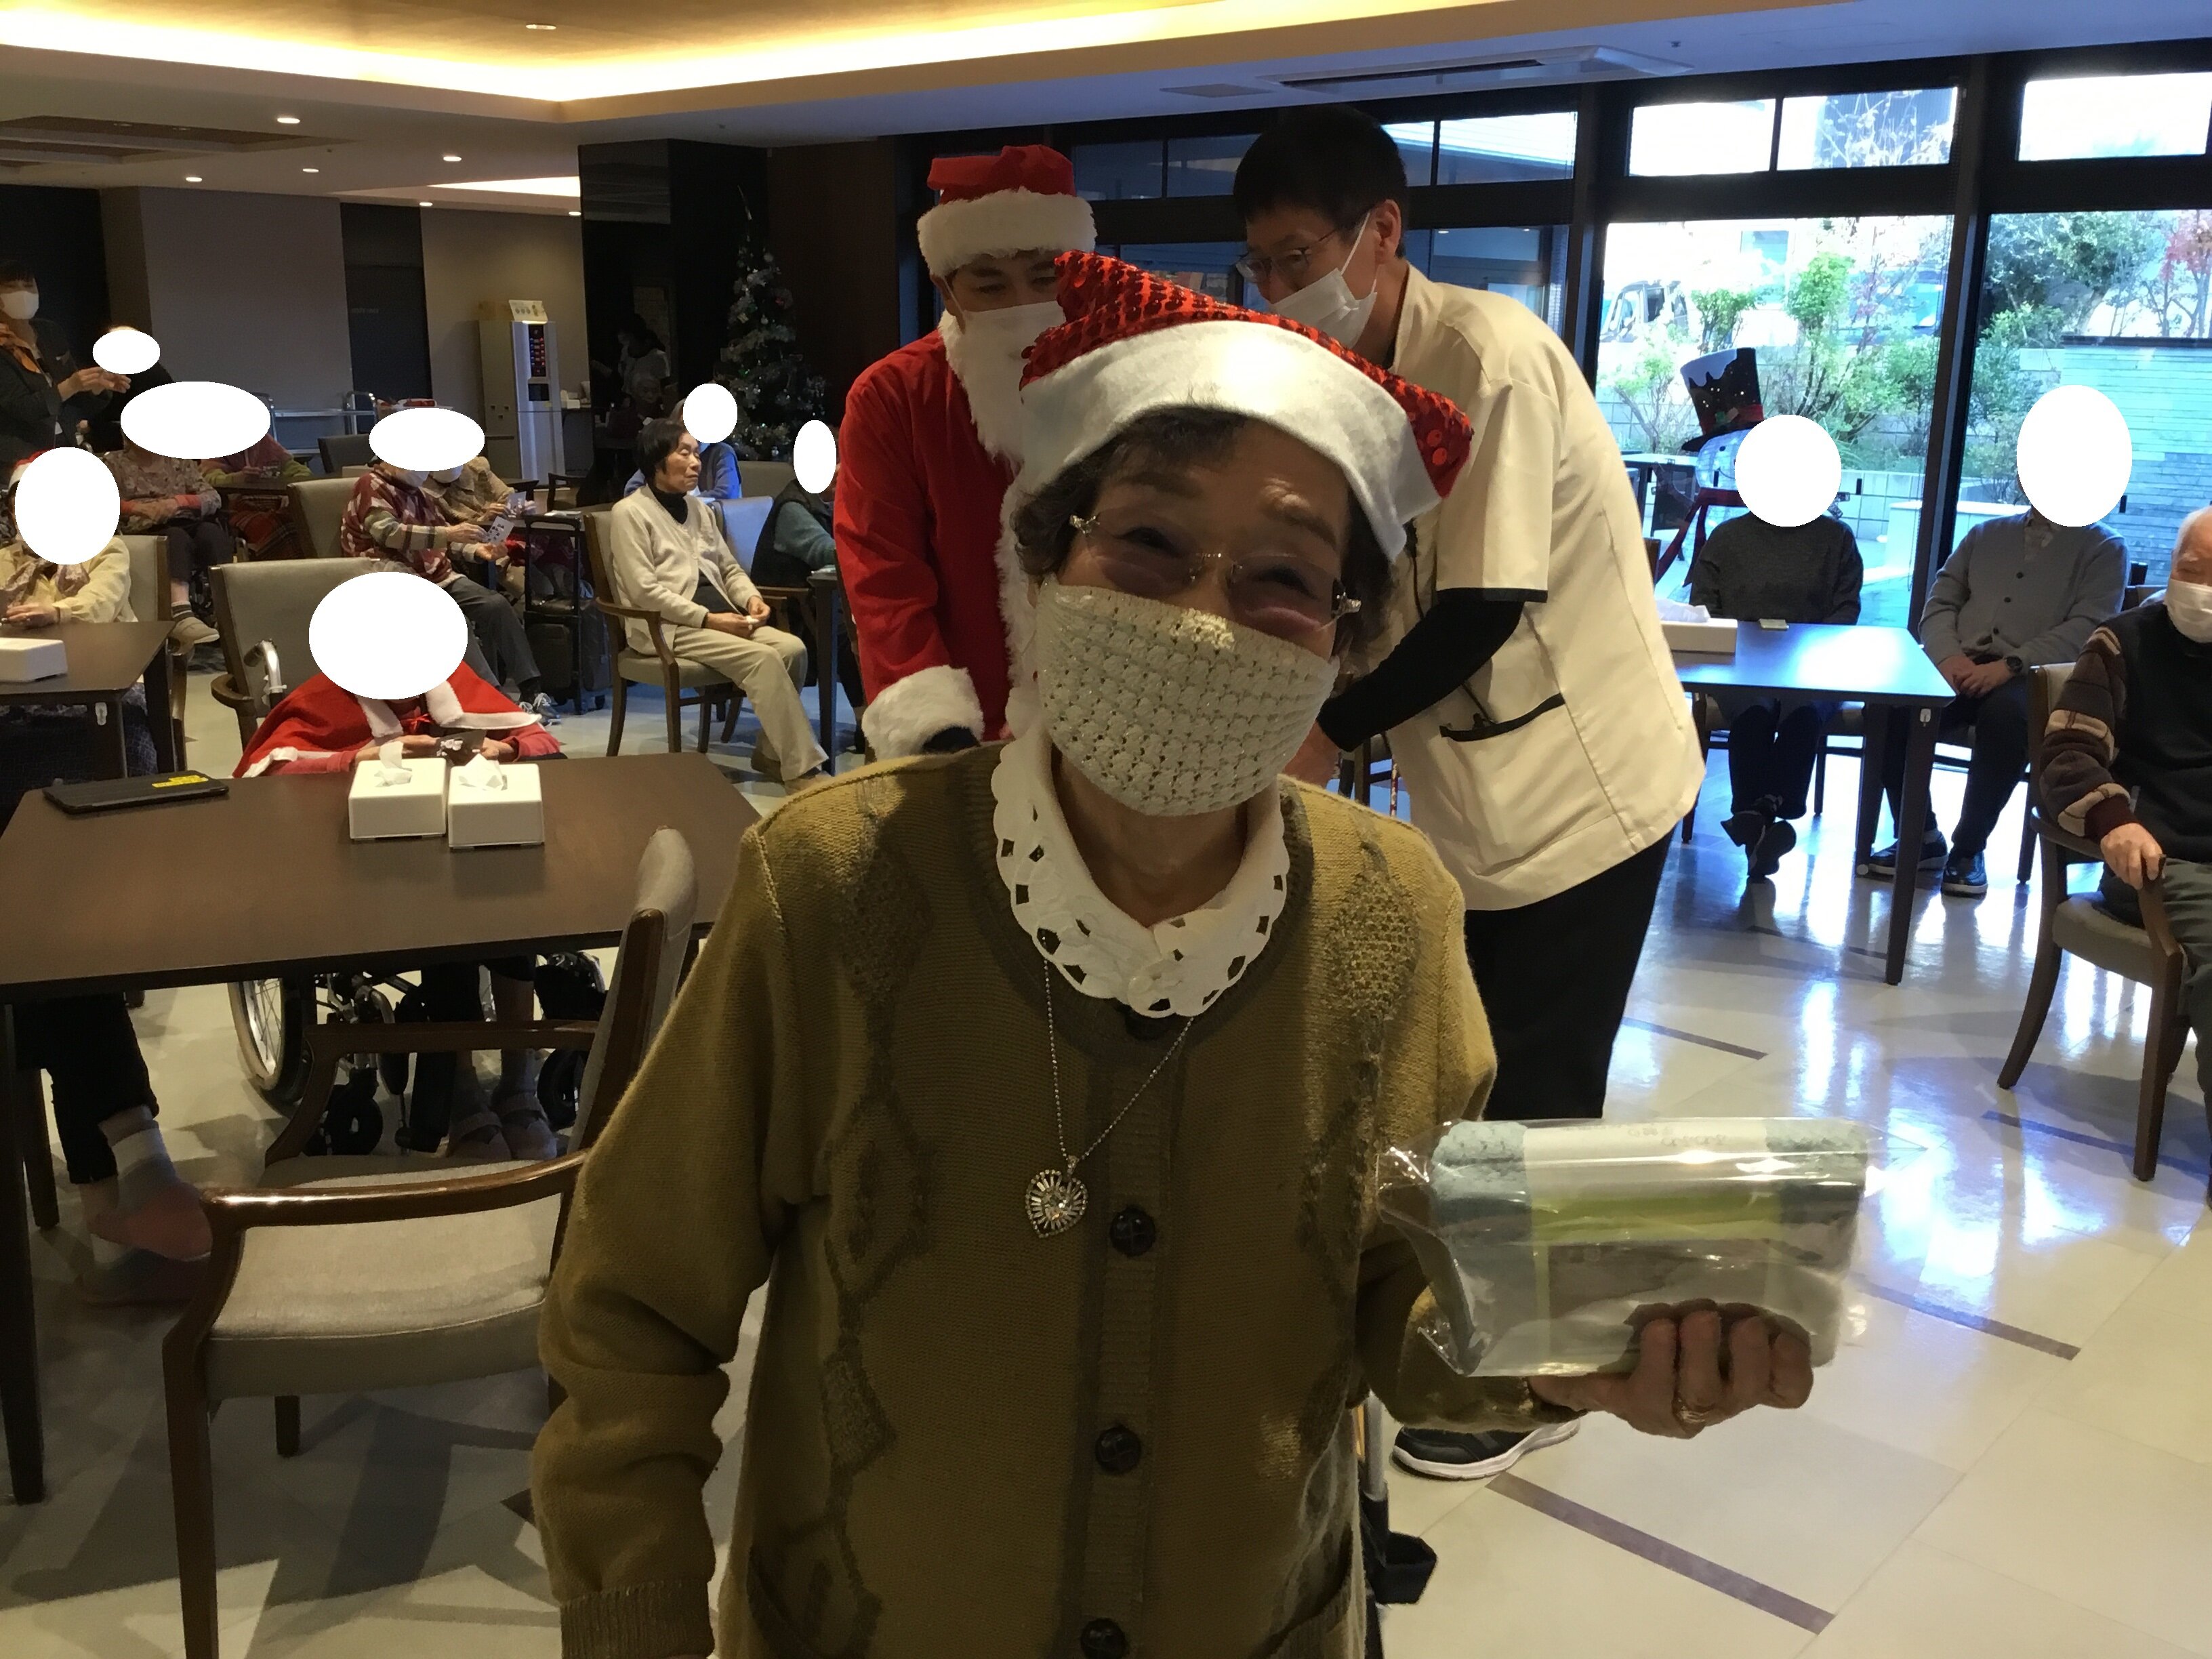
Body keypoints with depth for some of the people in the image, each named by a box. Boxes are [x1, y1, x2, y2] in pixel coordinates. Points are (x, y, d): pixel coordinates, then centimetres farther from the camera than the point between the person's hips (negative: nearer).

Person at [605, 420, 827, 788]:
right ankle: (803, 768, -24)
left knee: (792, 648, -20)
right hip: (667, 628, -7)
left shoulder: (699, 510, 20)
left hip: (720, 619, 7)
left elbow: (729, 568, 22)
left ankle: (772, 752, -6)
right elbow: (644, 591, -12)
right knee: (763, 658, -28)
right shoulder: (630, 513, -2)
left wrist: (751, 598, -1)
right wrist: (707, 619, -17)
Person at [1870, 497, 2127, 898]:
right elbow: (1940, 603, 13)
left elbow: (2085, 629, -7)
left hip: (2034, 680, -3)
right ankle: (1921, 837, -11)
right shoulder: (1985, 534, 22)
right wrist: (1950, 656, -9)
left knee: (2005, 711, -39)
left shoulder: (2104, 548, 8)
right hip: (1959, 669, 4)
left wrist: (2010, 665, -21)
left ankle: (1968, 849, -20)